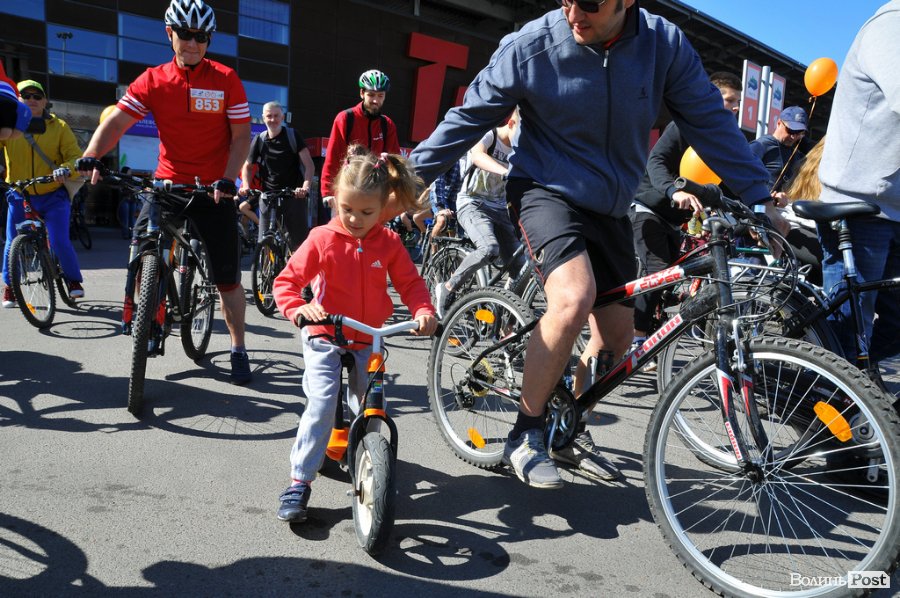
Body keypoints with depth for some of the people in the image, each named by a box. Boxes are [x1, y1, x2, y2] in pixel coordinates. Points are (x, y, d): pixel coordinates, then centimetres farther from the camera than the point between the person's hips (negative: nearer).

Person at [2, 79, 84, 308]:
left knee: (60, 242, -12)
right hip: (19, 197, 2)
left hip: (53, 197, -1)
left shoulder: (58, 126, -1)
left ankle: (74, 280, 12)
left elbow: (75, 155, -7)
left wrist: (66, 168, -29)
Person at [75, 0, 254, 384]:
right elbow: (116, 123, -6)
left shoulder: (225, 79, -3)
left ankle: (238, 350, 15)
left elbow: (241, 136, -5)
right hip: (167, 183, 2)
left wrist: (228, 179, -19)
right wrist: (90, 156, -24)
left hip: (214, 189, -2)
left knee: (227, 277, 0)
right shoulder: (152, 80, 1)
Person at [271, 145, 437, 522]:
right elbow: (285, 281, -11)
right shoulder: (322, 239, -12)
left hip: (368, 341, 3)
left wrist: (424, 312, -21)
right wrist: (297, 308, -32)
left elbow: (410, 283, -1)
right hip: (325, 337, -3)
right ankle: (299, 482, -4)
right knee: (321, 407, -15)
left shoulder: (388, 243, -4)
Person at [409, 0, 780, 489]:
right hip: (547, 190, -4)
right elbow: (471, 116, -7)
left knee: (616, 338, 5)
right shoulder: (530, 45, -16)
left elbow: (710, 122, -3)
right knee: (574, 297, -31)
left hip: (610, 208, 5)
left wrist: (759, 199, -3)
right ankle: (525, 436, -13)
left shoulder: (665, 44, -9)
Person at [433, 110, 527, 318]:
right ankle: (447, 288, -12)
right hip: (472, 204, -6)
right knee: (490, 248, -33)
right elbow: (477, 156, -34)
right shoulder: (488, 135, -11)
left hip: (499, 209, 6)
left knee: (519, 266, -6)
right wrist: (506, 171, -51)